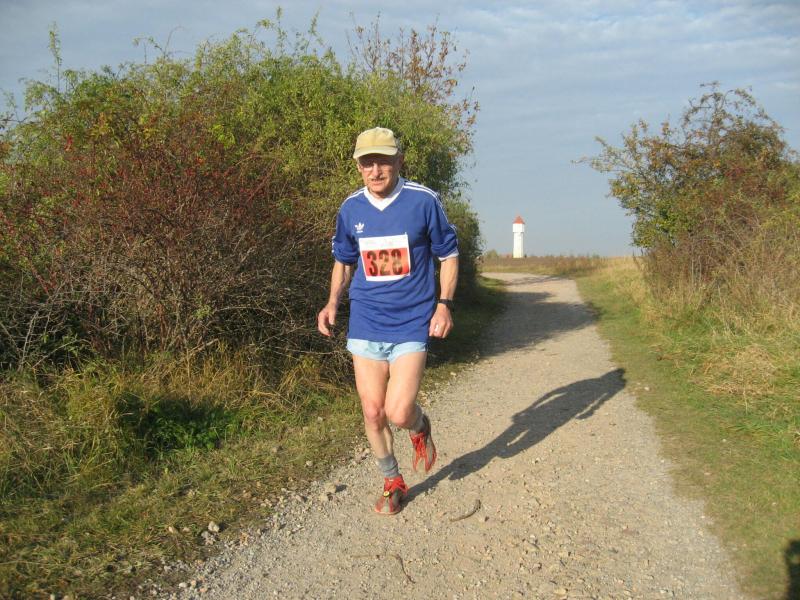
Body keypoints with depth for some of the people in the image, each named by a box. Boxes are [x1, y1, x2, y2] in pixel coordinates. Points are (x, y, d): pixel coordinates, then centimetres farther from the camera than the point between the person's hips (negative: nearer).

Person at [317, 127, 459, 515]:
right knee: (372, 413, 7)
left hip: (411, 324, -3)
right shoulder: (350, 209, 2)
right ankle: (392, 483, 31)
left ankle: (420, 428, 26)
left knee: (399, 413, -12)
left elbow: (448, 254, 3)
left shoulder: (424, 201, -8)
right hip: (365, 325, 3)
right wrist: (332, 302, 2)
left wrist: (444, 303, -9)